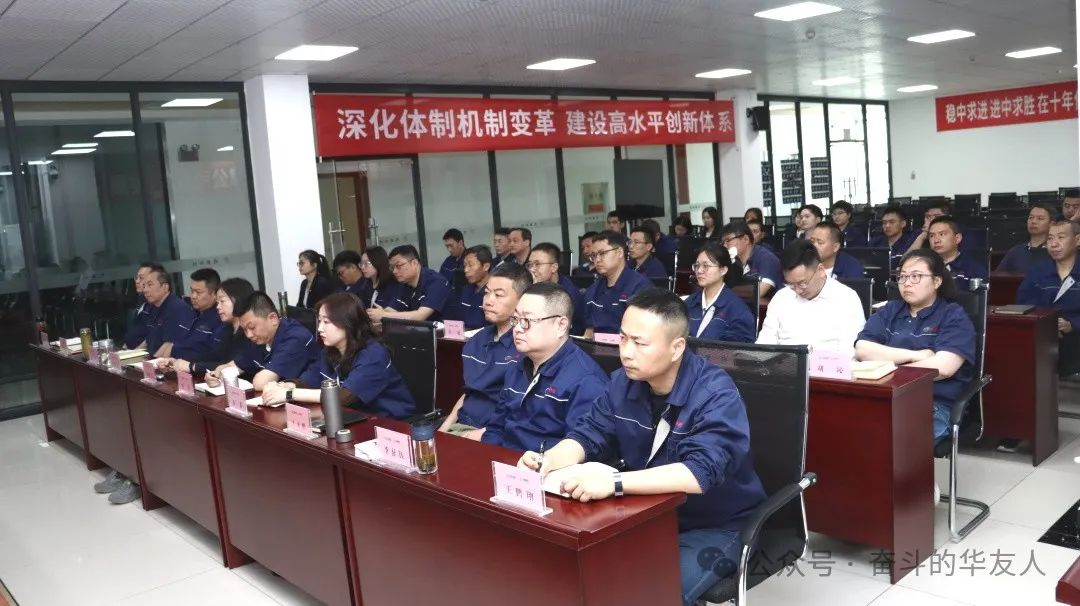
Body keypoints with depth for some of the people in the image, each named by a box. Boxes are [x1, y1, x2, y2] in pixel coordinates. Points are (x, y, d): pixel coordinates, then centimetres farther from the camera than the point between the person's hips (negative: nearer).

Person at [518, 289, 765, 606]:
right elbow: (589, 435, 3)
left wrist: (614, 482, -44)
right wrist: (549, 460, -20)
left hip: (714, 526, -5)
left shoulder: (714, 393, -24)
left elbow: (701, 472, -36)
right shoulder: (624, 381, -3)